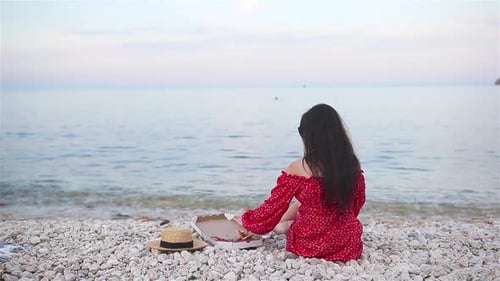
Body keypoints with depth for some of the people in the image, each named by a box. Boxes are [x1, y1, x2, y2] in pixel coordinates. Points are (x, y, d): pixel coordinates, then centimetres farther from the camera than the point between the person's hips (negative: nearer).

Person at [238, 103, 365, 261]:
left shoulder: (298, 169, -17)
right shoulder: (353, 165, -5)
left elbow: (273, 208, -6)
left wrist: (243, 220, 12)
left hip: (310, 245, -4)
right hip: (349, 246, 4)